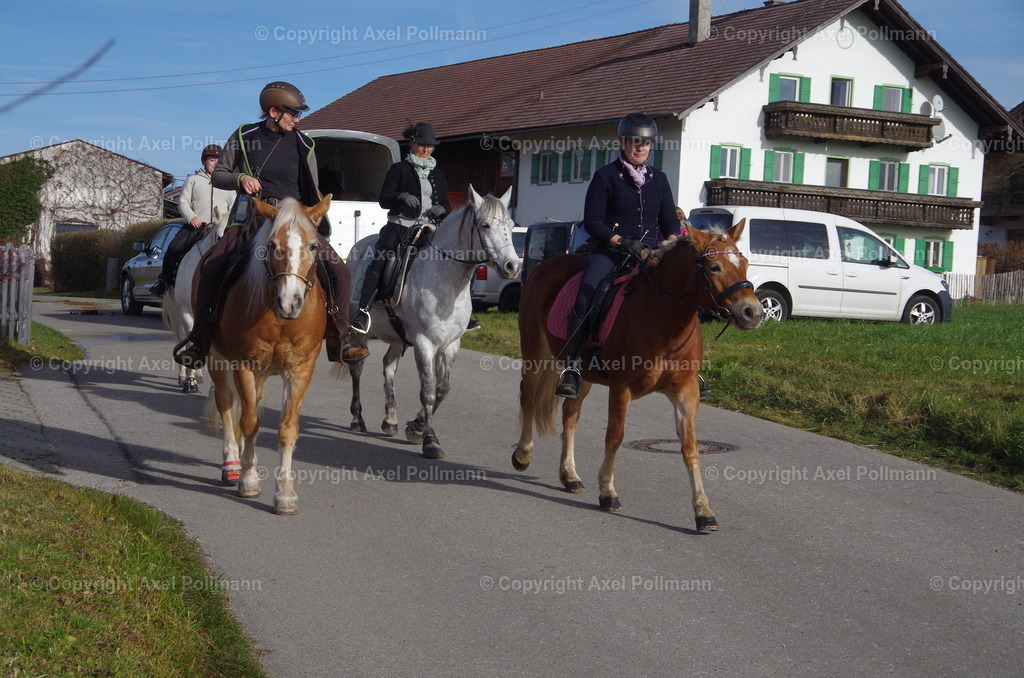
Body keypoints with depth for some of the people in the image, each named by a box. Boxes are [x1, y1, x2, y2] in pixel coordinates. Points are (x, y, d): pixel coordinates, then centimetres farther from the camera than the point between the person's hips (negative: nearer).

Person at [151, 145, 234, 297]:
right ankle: (165, 280, -1)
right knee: (173, 249, -20)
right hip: (196, 225, -1)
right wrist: (192, 217, -13)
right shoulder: (193, 180, 15)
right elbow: (183, 202, 7)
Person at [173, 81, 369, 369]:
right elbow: (218, 175, 10)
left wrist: (319, 229, 3)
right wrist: (240, 178, -11)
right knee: (213, 265, -25)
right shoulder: (244, 137, 4)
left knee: (337, 270, -16)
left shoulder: (302, 145, 6)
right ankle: (199, 339, -9)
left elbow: (312, 192, 12)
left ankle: (337, 339, 3)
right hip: (251, 218, -1)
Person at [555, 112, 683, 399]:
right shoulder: (606, 176, 3)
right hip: (609, 252, -4)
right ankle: (572, 366, -25)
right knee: (586, 295, -28)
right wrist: (622, 242, -16)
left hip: (650, 255, 4)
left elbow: (671, 223, 16)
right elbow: (591, 221, -3)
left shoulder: (659, 179, 15)